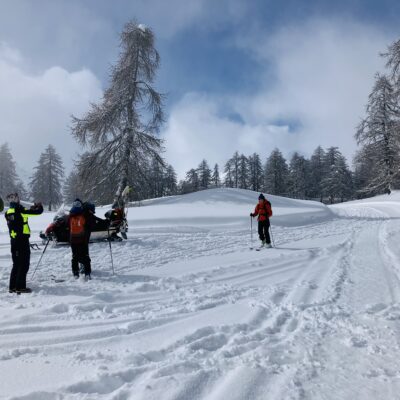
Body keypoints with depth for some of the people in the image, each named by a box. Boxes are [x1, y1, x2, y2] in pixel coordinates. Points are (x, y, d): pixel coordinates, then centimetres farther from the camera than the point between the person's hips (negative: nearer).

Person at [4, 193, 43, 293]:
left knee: (16, 264, 16)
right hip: (23, 240, -7)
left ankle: (12, 287, 20)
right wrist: (40, 206, 9)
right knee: (24, 264, 0)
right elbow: (38, 212, -13)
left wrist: (30, 209, 22)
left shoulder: (8, 213, 7)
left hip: (14, 240, 7)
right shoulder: (20, 211, -14)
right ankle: (20, 287, 0)